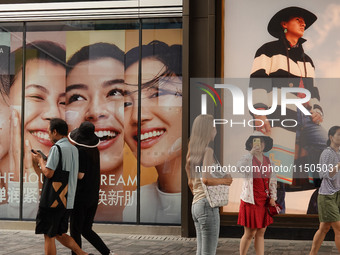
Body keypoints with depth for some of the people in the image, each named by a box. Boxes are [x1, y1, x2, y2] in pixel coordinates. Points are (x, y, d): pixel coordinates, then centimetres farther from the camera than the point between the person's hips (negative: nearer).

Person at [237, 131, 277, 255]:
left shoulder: (268, 161, 11)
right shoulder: (248, 158, -6)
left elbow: (273, 180, 15)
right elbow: (240, 167, -29)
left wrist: (273, 197, 7)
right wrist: (251, 153, -30)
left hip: (264, 201, 5)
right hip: (251, 200, -5)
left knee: (261, 233, 9)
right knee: (249, 233, -1)